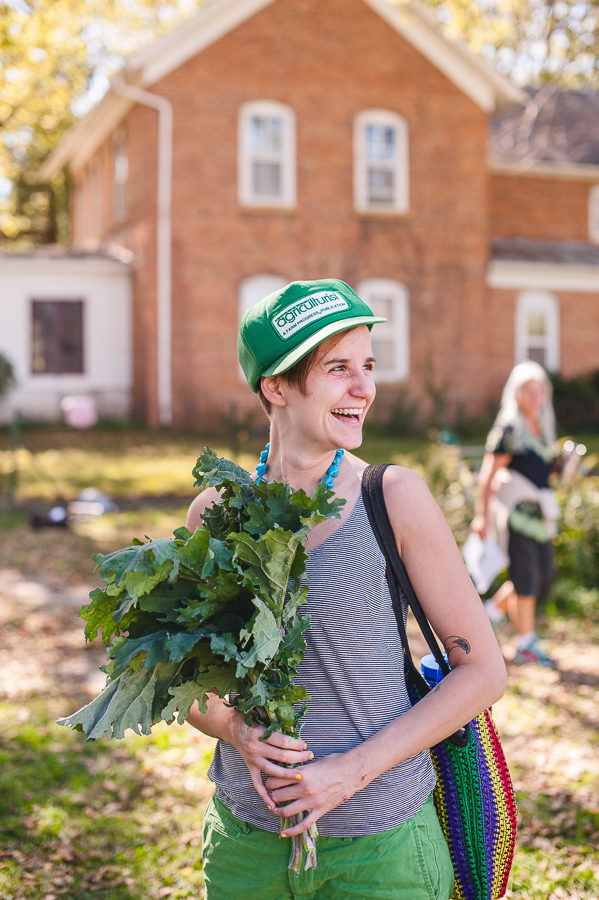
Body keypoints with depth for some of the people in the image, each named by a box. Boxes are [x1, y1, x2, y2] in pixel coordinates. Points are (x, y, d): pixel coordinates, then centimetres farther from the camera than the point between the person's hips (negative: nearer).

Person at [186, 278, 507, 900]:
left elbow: (482, 669, -7)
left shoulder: (394, 497, -9)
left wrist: (354, 768, -15)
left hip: (378, 847, -2)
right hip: (246, 842, 3)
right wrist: (237, 732, -12)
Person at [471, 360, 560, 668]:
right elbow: (488, 475, -13)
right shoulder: (507, 429, -11)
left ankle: (488, 612, 27)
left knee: (542, 574, 10)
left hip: (537, 513, 8)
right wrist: (482, 515, -15)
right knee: (525, 576, -4)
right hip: (515, 511, -8)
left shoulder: (542, 429, 13)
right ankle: (526, 645, 6)